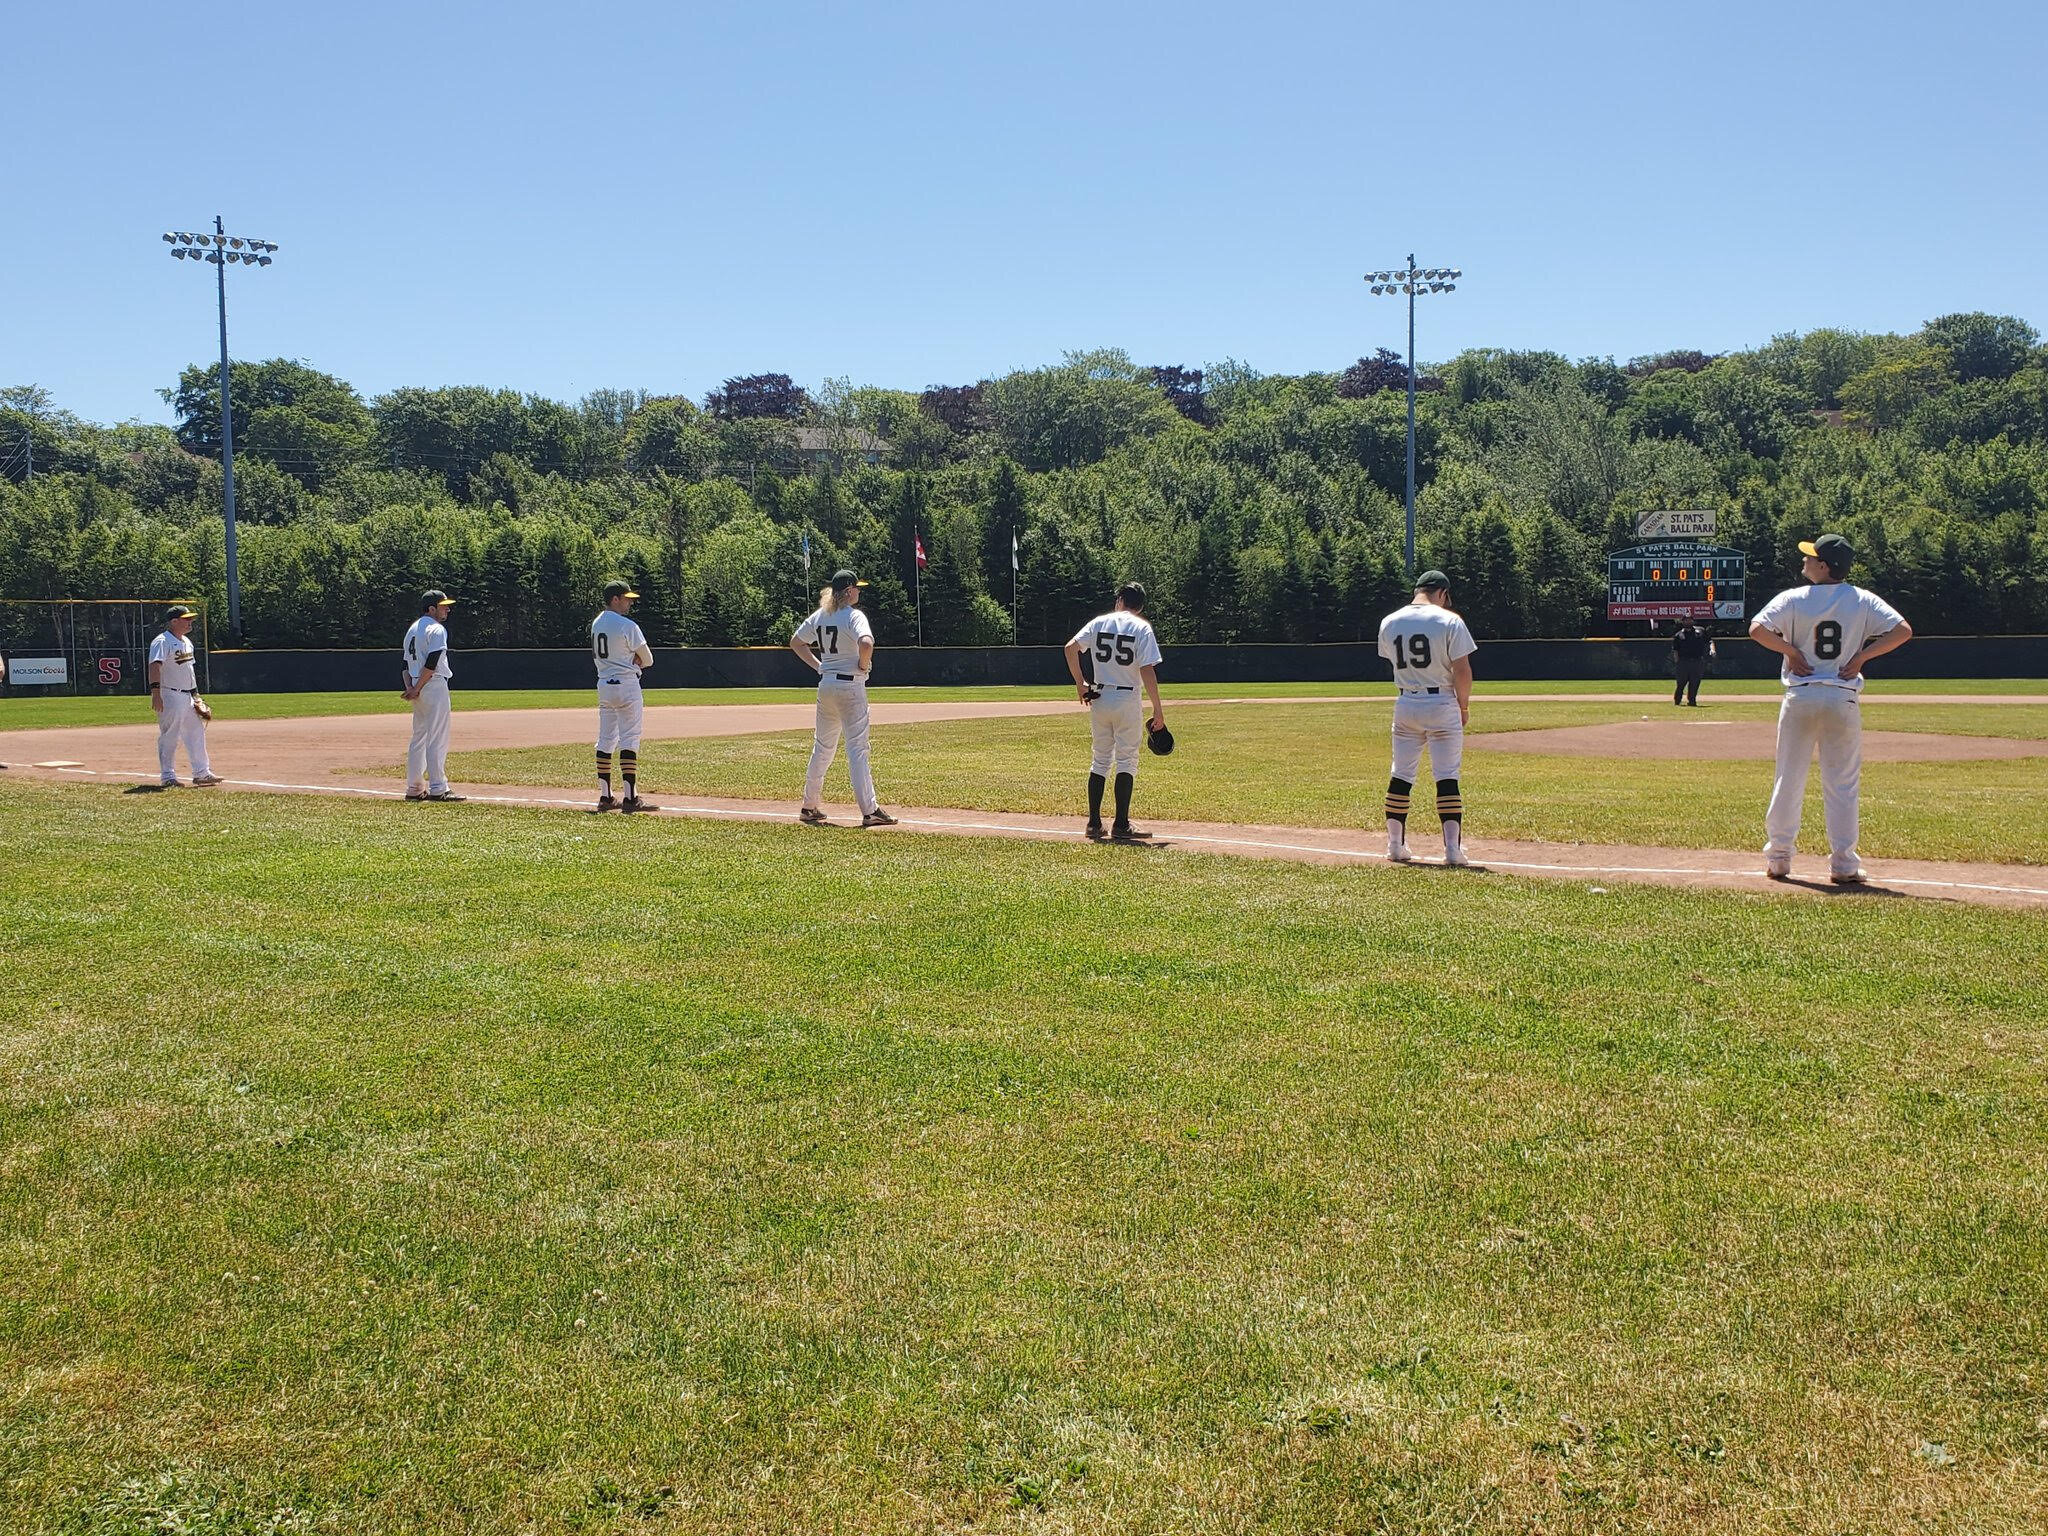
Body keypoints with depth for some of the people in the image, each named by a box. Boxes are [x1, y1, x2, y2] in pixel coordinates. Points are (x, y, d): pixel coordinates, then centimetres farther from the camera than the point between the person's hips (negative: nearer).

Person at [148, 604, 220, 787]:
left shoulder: (186, 641, 15)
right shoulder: (162, 642, -14)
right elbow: (155, 666, -26)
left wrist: (195, 693, 22)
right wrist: (155, 692, -36)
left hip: (188, 696, 9)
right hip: (170, 696, -9)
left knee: (196, 733, 11)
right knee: (169, 737, -3)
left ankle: (201, 773, 19)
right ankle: (167, 777, 4)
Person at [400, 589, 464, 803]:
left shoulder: (412, 629, 18)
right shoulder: (437, 629, -11)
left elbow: (407, 664, 14)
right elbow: (431, 663, -19)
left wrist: (410, 687, 2)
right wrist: (416, 689, -15)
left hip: (418, 689, 9)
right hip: (435, 687, -9)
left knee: (419, 738, 13)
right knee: (437, 739, -8)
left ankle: (415, 788, 16)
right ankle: (438, 788, -9)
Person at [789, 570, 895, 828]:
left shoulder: (819, 616, 10)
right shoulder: (854, 616, -12)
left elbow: (795, 642, 21)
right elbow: (866, 643, -31)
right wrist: (863, 665, -13)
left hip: (825, 685, 7)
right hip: (850, 686, -7)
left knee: (822, 747, 16)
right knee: (857, 748, -7)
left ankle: (809, 807, 20)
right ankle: (869, 811, -9)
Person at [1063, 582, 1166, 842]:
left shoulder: (1099, 623, 5)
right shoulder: (1142, 628, -5)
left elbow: (1071, 647, -6)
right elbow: (1147, 670, -14)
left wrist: (1080, 683, 3)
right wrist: (1157, 708, -11)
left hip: (1099, 698, 4)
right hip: (1127, 701, -3)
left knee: (1100, 760, 13)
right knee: (1126, 762, 3)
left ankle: (1094, 823, 11)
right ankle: (1120, 826, 0)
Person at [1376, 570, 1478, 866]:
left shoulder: (1389, 622, 4)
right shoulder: (1449, 621, -9)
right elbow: (1462, 670, -12)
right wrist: (1464, 707, 1)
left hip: (1405, 705, 4)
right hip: (1441, 705, -4)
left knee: (1400, 776, 12)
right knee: (1447, 778, 0)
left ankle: (1396, 846, 15)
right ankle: (1453, 849, -3)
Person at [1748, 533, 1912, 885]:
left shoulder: (1793, 599, -4)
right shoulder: (1863, 601, 1)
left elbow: (1757, 629, -15)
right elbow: (1903, 630, -6)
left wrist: (1790, 650, -5)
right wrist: (1862, 656, -3)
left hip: (1801, 696, -1)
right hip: (1844, 700, 1)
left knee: (1789, 779, 9)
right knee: (1842, 784, 6)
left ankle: (1778, 857, 13)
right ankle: (1843, 864, 4)